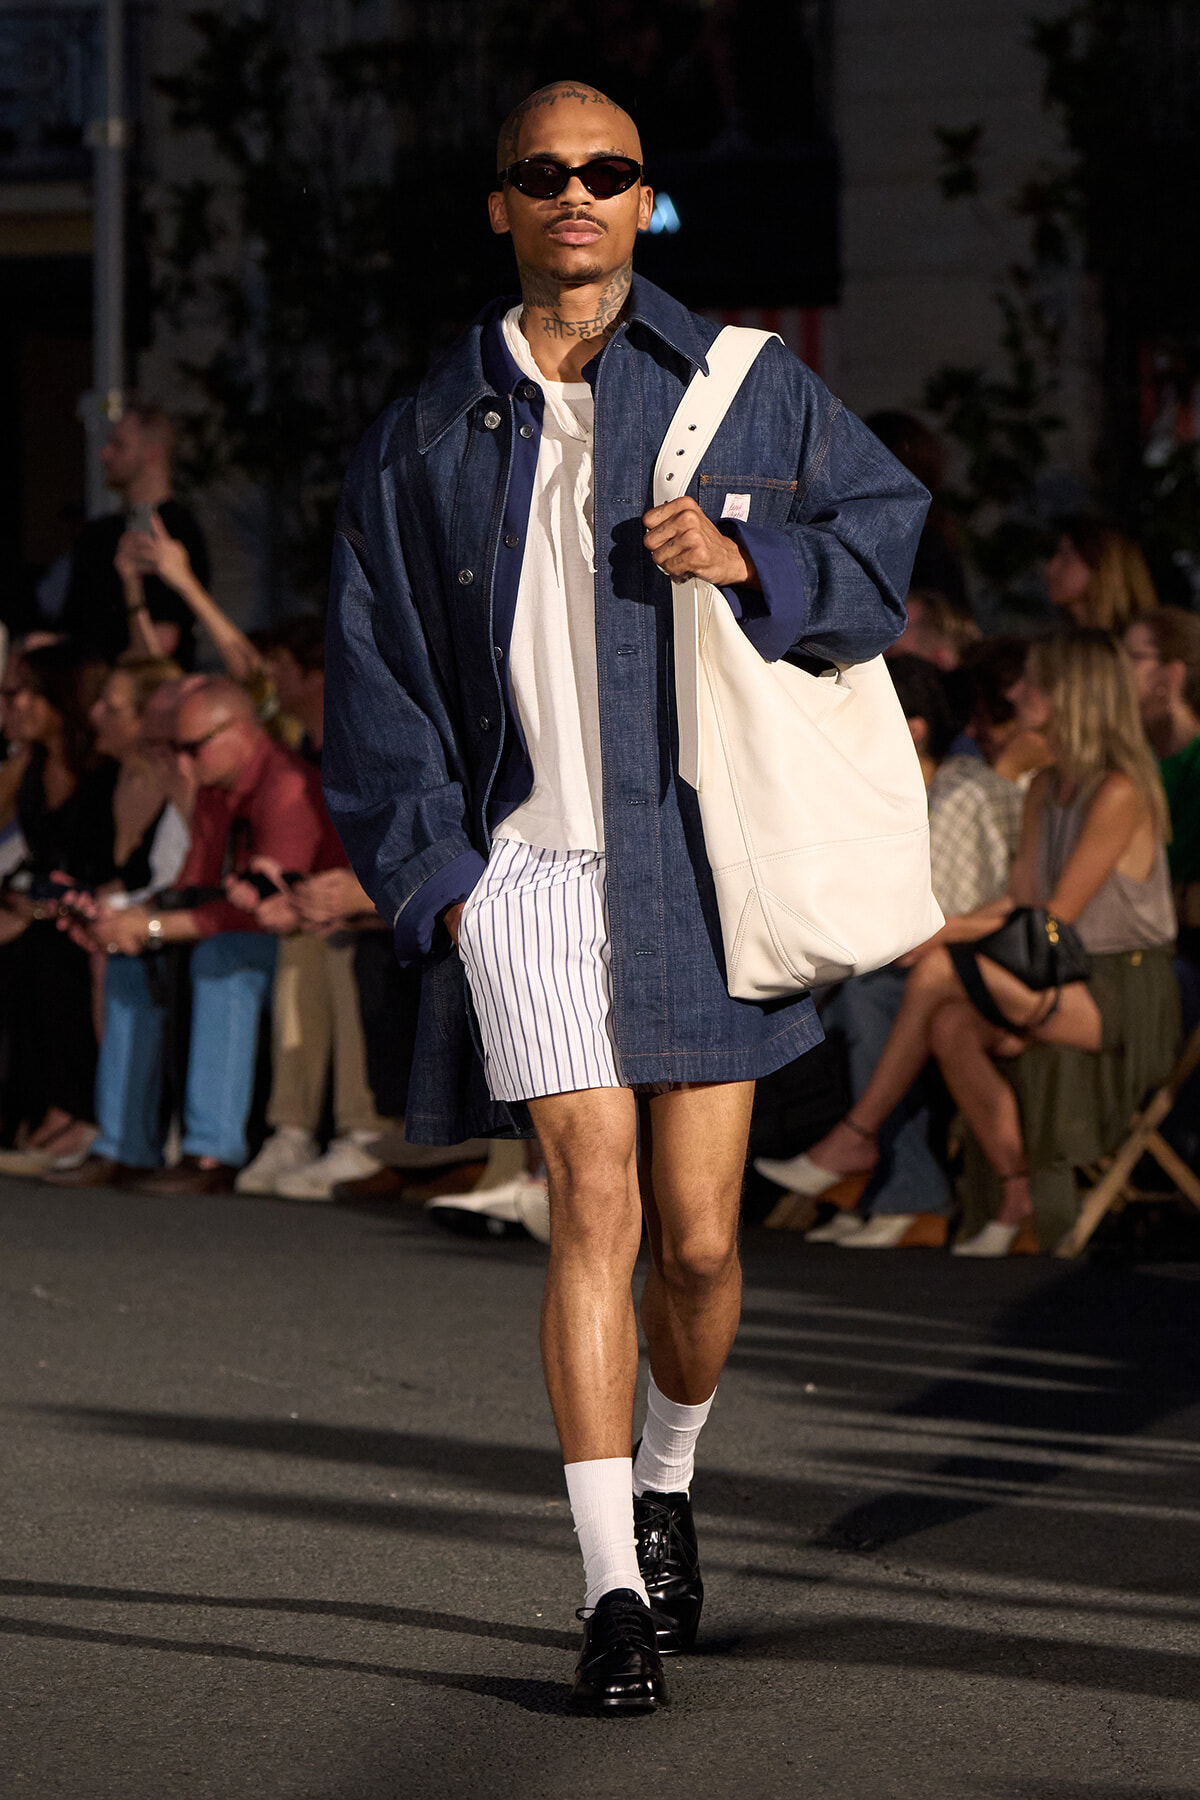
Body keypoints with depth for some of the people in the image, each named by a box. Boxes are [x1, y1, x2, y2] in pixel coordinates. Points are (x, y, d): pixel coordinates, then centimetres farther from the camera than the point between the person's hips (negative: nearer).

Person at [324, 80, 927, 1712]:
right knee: (595, 1206, -13)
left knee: (699, 1237, 2)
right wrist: (431, 871, 1)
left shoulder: (746, 387, 7)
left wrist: (754, 562, -12)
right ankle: (615, 1596, -10)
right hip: (527, 866, 0)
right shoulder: (426, 442, 9)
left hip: (701, 862, 1)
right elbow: (377, 675, 11)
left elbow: (890, 532, 7)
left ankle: (667, 1480, 33)